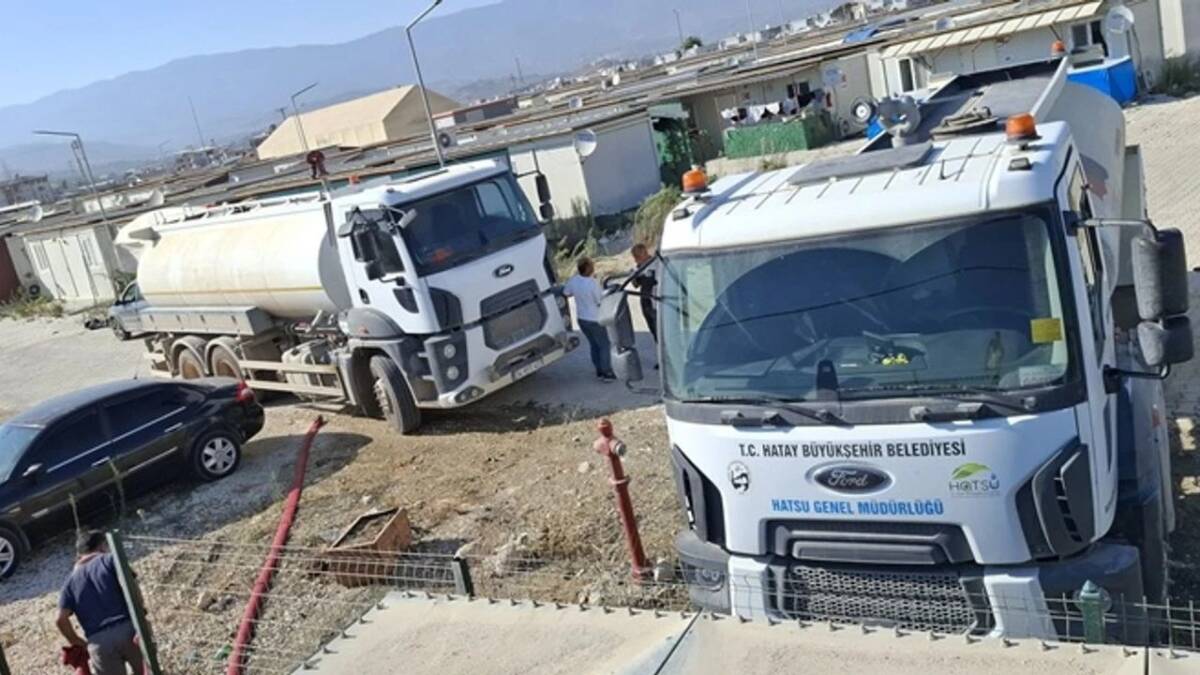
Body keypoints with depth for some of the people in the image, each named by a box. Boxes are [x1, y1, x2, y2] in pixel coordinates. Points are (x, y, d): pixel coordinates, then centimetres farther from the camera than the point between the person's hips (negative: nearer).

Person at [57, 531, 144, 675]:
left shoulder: (71, 581, 16)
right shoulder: (110, 560, 8)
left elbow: (61, 619, 6)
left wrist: (78, 643, 17)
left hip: (98, 641, 2)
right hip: (127, 628, -2)